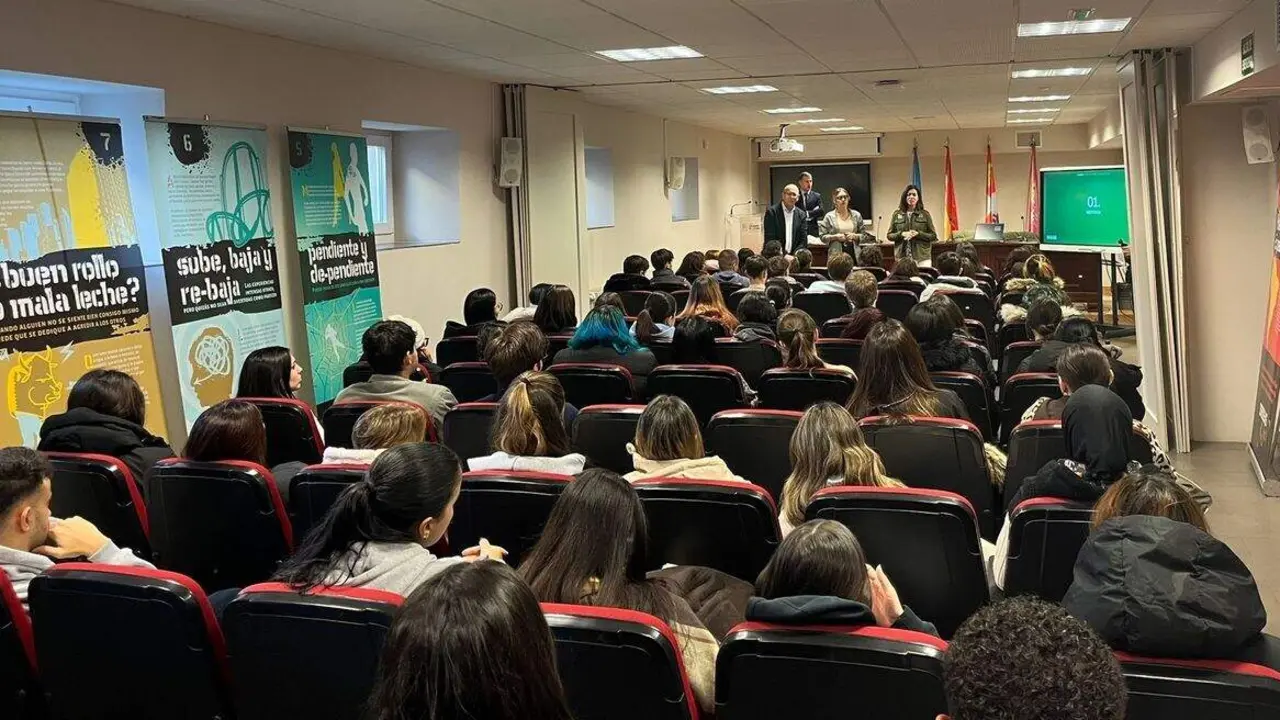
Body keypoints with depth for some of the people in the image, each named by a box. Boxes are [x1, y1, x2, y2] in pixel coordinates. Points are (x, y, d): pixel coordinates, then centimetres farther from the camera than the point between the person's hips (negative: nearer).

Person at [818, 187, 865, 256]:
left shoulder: (856, 215, 11)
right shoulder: (829, 217, 4)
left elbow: (863, 235, 12)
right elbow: (822, 236, 3)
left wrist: (854, 236, -7)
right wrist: (835, 237, -11)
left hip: (854, 251, 2)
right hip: (836, 253, -2)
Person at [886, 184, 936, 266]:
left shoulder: (925, 214, 6)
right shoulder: (897, 214, 8)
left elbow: (933, 236, 6)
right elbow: (889, 235, 10)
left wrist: (918, 234, -10)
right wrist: (902, 234, -9)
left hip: (922, 257, 0)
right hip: (902, 257, 1)